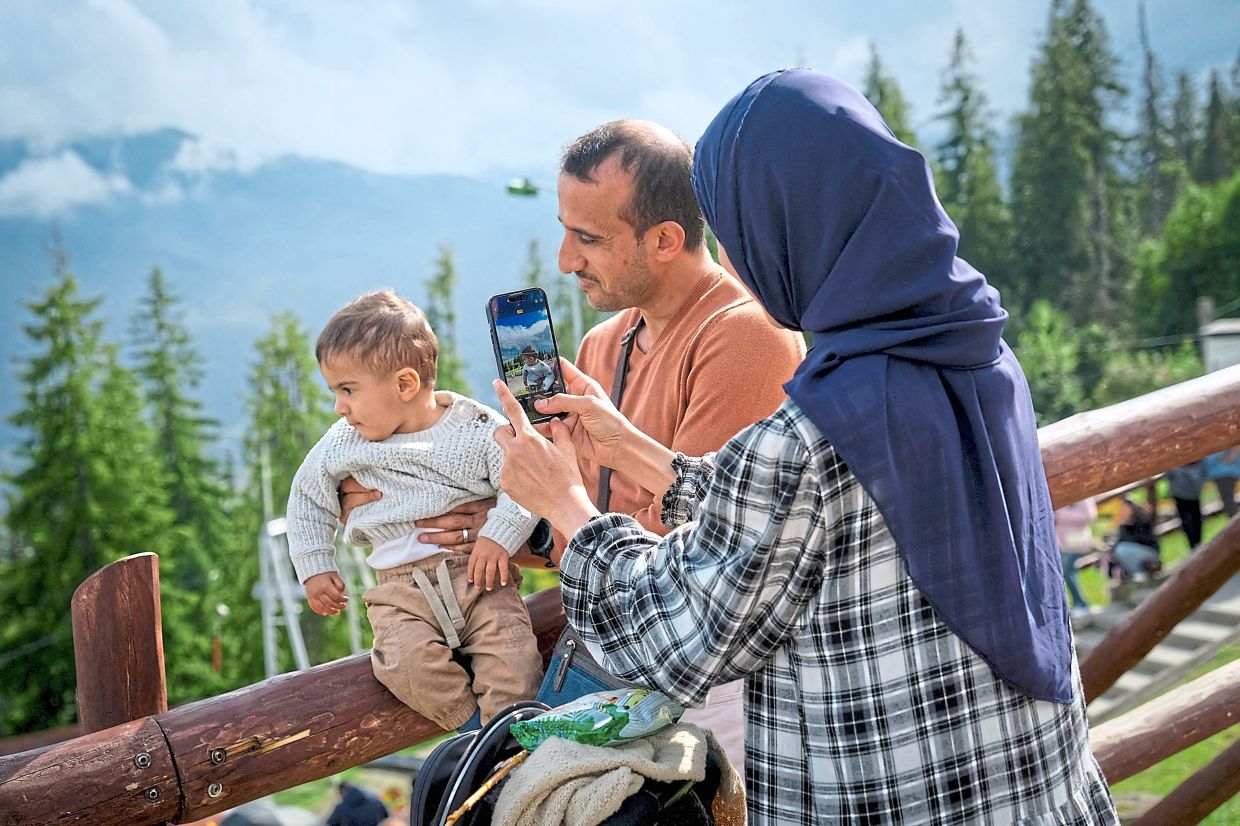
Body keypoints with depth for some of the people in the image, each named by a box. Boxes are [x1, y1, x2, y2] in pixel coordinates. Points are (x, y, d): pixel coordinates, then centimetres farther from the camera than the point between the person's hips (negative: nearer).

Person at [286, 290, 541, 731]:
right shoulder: (343, 443, 6)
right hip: (400, 588, 2)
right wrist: (314, 567, 17)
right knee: (408, 660, -27)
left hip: (474, 571, -1)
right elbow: (308, 493, 20)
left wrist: (499, 536, -18)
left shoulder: (477, 427, -3)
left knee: (511, 650, -25)